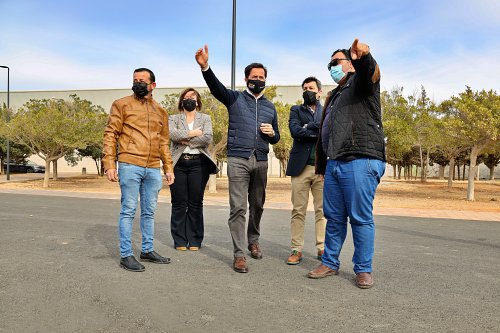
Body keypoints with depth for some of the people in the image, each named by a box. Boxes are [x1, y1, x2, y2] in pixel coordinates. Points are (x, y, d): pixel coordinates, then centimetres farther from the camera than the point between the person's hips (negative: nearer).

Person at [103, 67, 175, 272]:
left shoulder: (161, 112, 18)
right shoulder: (122, 105, 4)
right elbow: (110, 135, -1)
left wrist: (169, 168, 14)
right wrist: (109, 164, -10)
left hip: (153, 169, 5)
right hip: (130, 166, -5)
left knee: (149, 212, 11)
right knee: (128, 211, -1)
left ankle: (147, 250, 23)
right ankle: (126, 255, 7)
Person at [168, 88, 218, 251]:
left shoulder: (205, 118, 14)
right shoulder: (174, 118, 14)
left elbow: (207, 138, -5)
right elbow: (172, 134, -8)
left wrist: (185, 140, -7)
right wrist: (192, 133, -7)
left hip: (198, 163, 0)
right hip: (179, 163, 0)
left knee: (196, 203, 2)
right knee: (179, 203, 1)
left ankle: (195, 241, 10)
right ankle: (180, 241, 10)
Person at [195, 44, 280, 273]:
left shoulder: (270, 107, 17)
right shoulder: (235, 98, 5)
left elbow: (275, 138, 22)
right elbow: (215, 86, -14)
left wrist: (272, 133, -3)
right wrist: (205, 66, -33)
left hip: (260, 161, 4)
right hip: (238, 160, -4)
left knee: (257, 205, 13)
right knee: (238, 207, -7)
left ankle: (253, 241, 34)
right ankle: (239, 254, 0)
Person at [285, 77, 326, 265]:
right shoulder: (296, 110, 13)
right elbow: (295, 131, -6)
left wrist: (308, 128, -7)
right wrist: (319, 132, -6)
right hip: (301, 166, -1)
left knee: (322, 210, 3)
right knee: (298, 210, 0)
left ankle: (322, 248, 12)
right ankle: (297, 250, 6)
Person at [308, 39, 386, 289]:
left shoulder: (360, 82, 7)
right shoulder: (333, 96, 27)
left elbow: (370, 71, -20)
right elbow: (323, 134, 26)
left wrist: (363, 56, -44)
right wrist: (321, 166, 20)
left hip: (360, 162, -7)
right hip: (333, 164, 7)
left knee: (361, 218, -3)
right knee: (334, 218, 10)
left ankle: (363, 270, 8)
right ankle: (330, 263, 21)